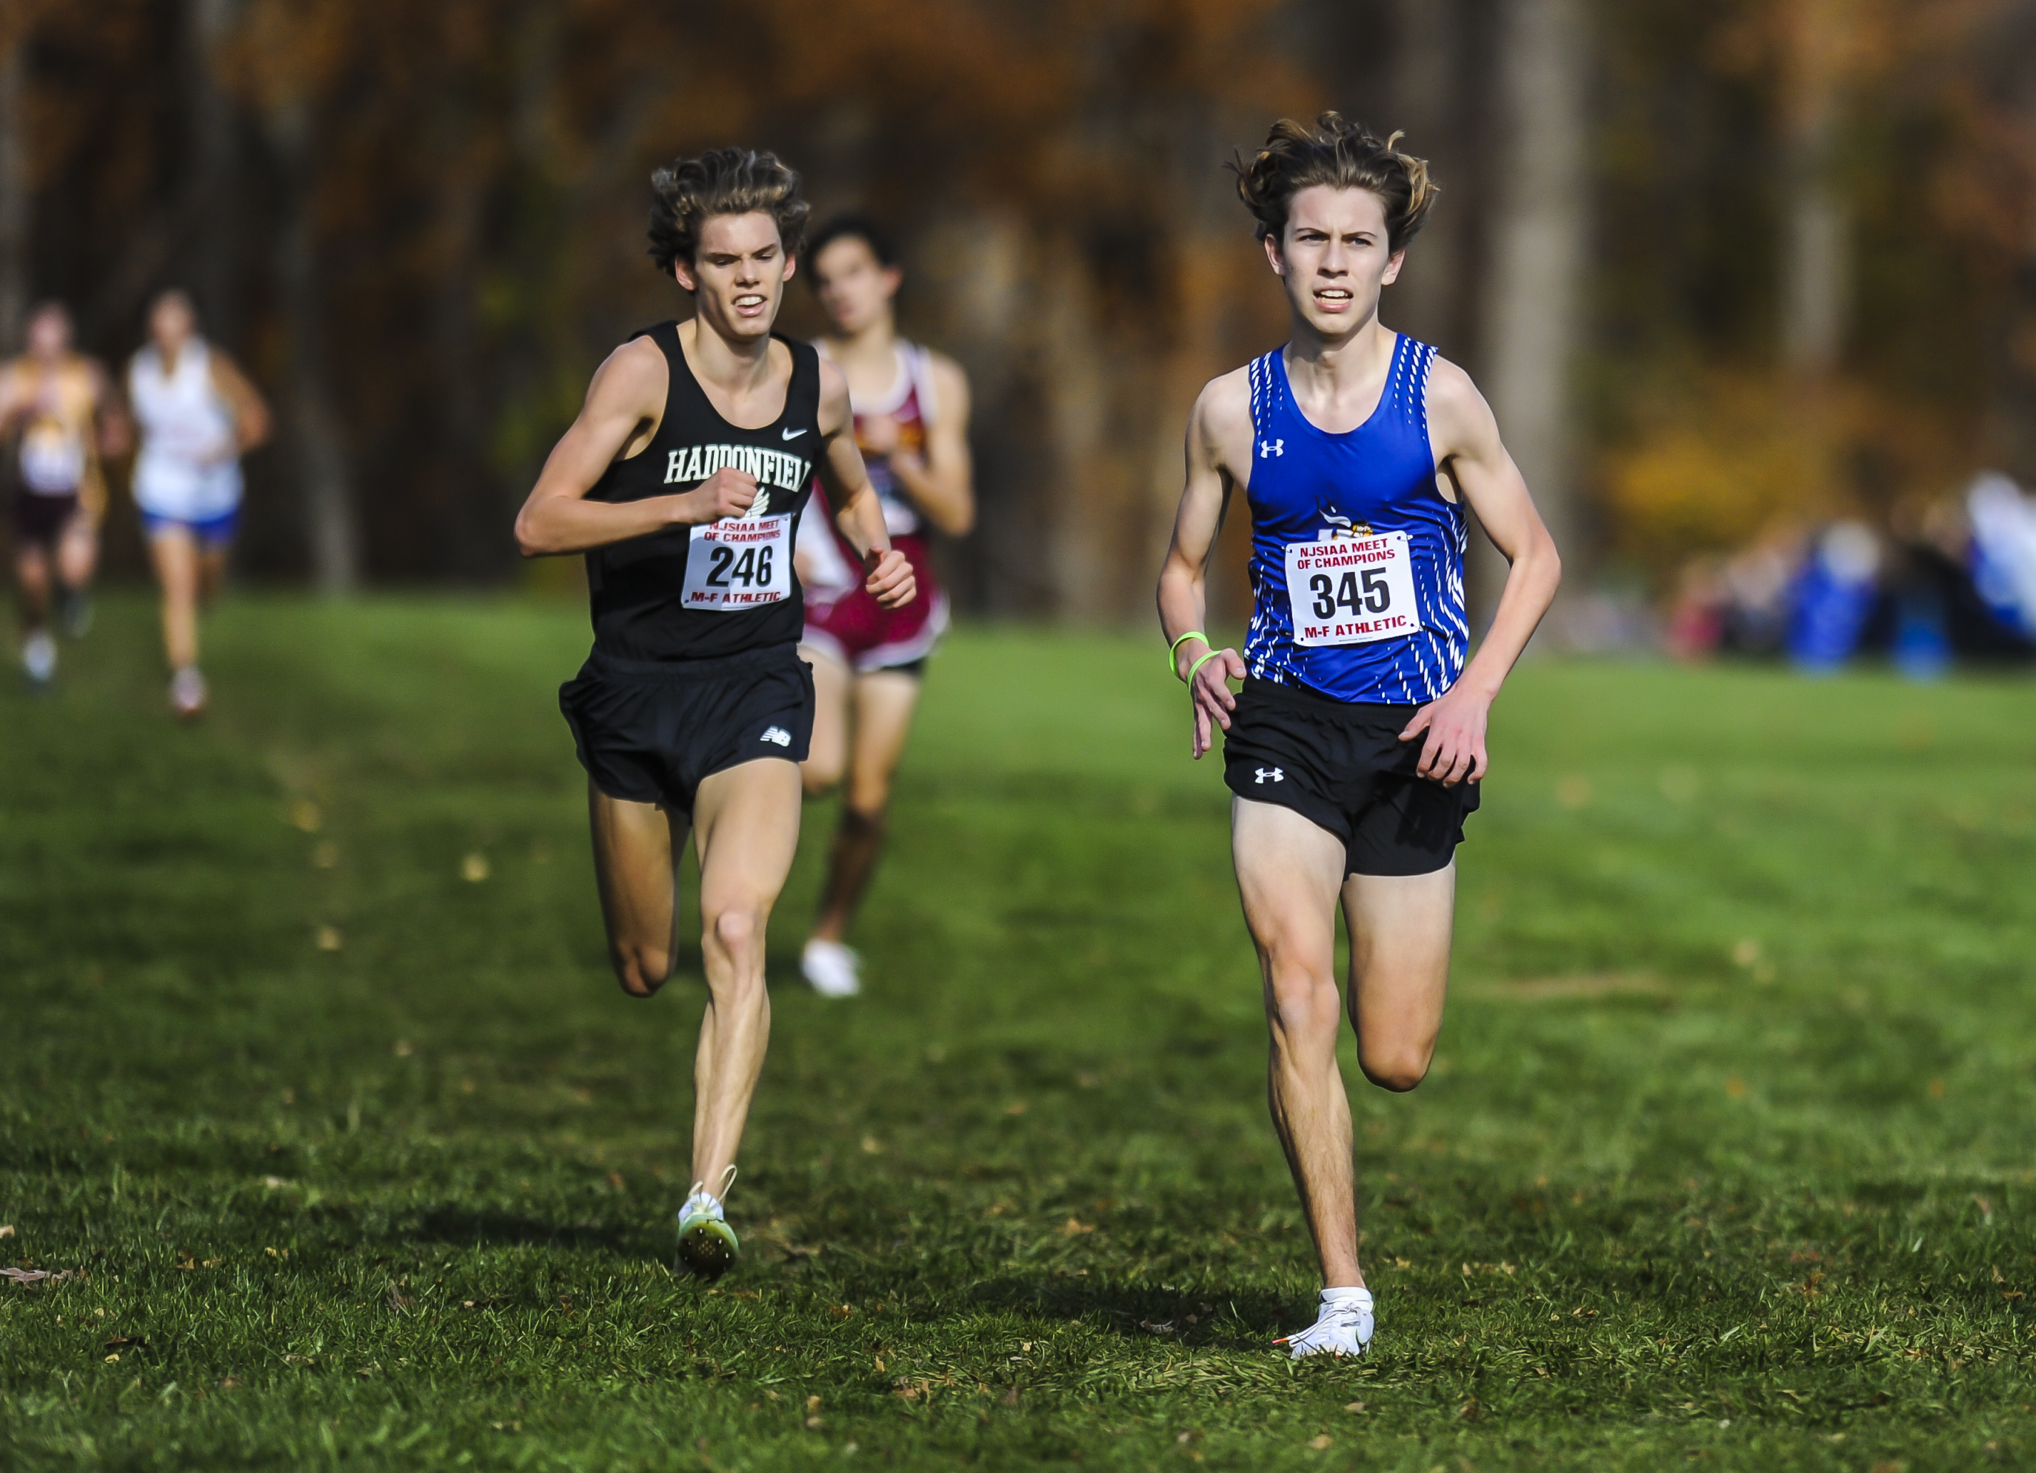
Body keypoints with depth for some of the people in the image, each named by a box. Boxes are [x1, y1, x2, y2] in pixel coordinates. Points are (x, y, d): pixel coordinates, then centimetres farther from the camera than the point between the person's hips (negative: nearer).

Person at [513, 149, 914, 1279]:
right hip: (635, 687, -1)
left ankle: (707, 1196, -26)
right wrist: (685, 504, -28)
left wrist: (881, 557, 5)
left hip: (755, 687, 1)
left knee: (736, 932, -21)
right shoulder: (645, 370, -10)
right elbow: (537, 524, -18)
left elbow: (851, 491, 27)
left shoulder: (816, 382, 4)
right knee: (642, 967, 9)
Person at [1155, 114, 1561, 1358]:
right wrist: (1195, 652, -6)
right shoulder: (1233, 409, 3)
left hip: (1415, 737, 0)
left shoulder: (1438, 396, -3)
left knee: (1397, 1060, 3)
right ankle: (1344, 1293, -12)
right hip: (1287, 724, 1)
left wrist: (1476, 690, -10)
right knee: (1298, 999, -19)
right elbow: (1185, 565, 15)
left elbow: (1535, 556, 3)